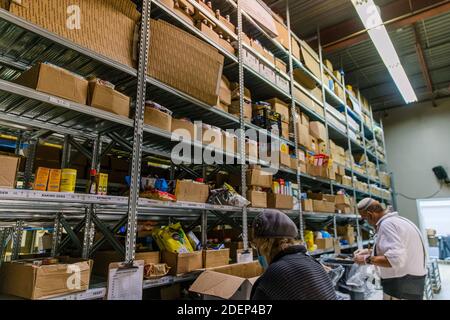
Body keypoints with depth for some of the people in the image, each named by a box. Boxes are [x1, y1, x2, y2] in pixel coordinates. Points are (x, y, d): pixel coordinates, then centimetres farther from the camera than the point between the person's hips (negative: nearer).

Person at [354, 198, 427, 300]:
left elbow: (395, 259, -32)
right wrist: (370, 251, 18)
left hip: (402, 286, -10)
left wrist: (367, 259, -21)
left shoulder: (387, 224, -22)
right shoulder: (396, 219, 10)